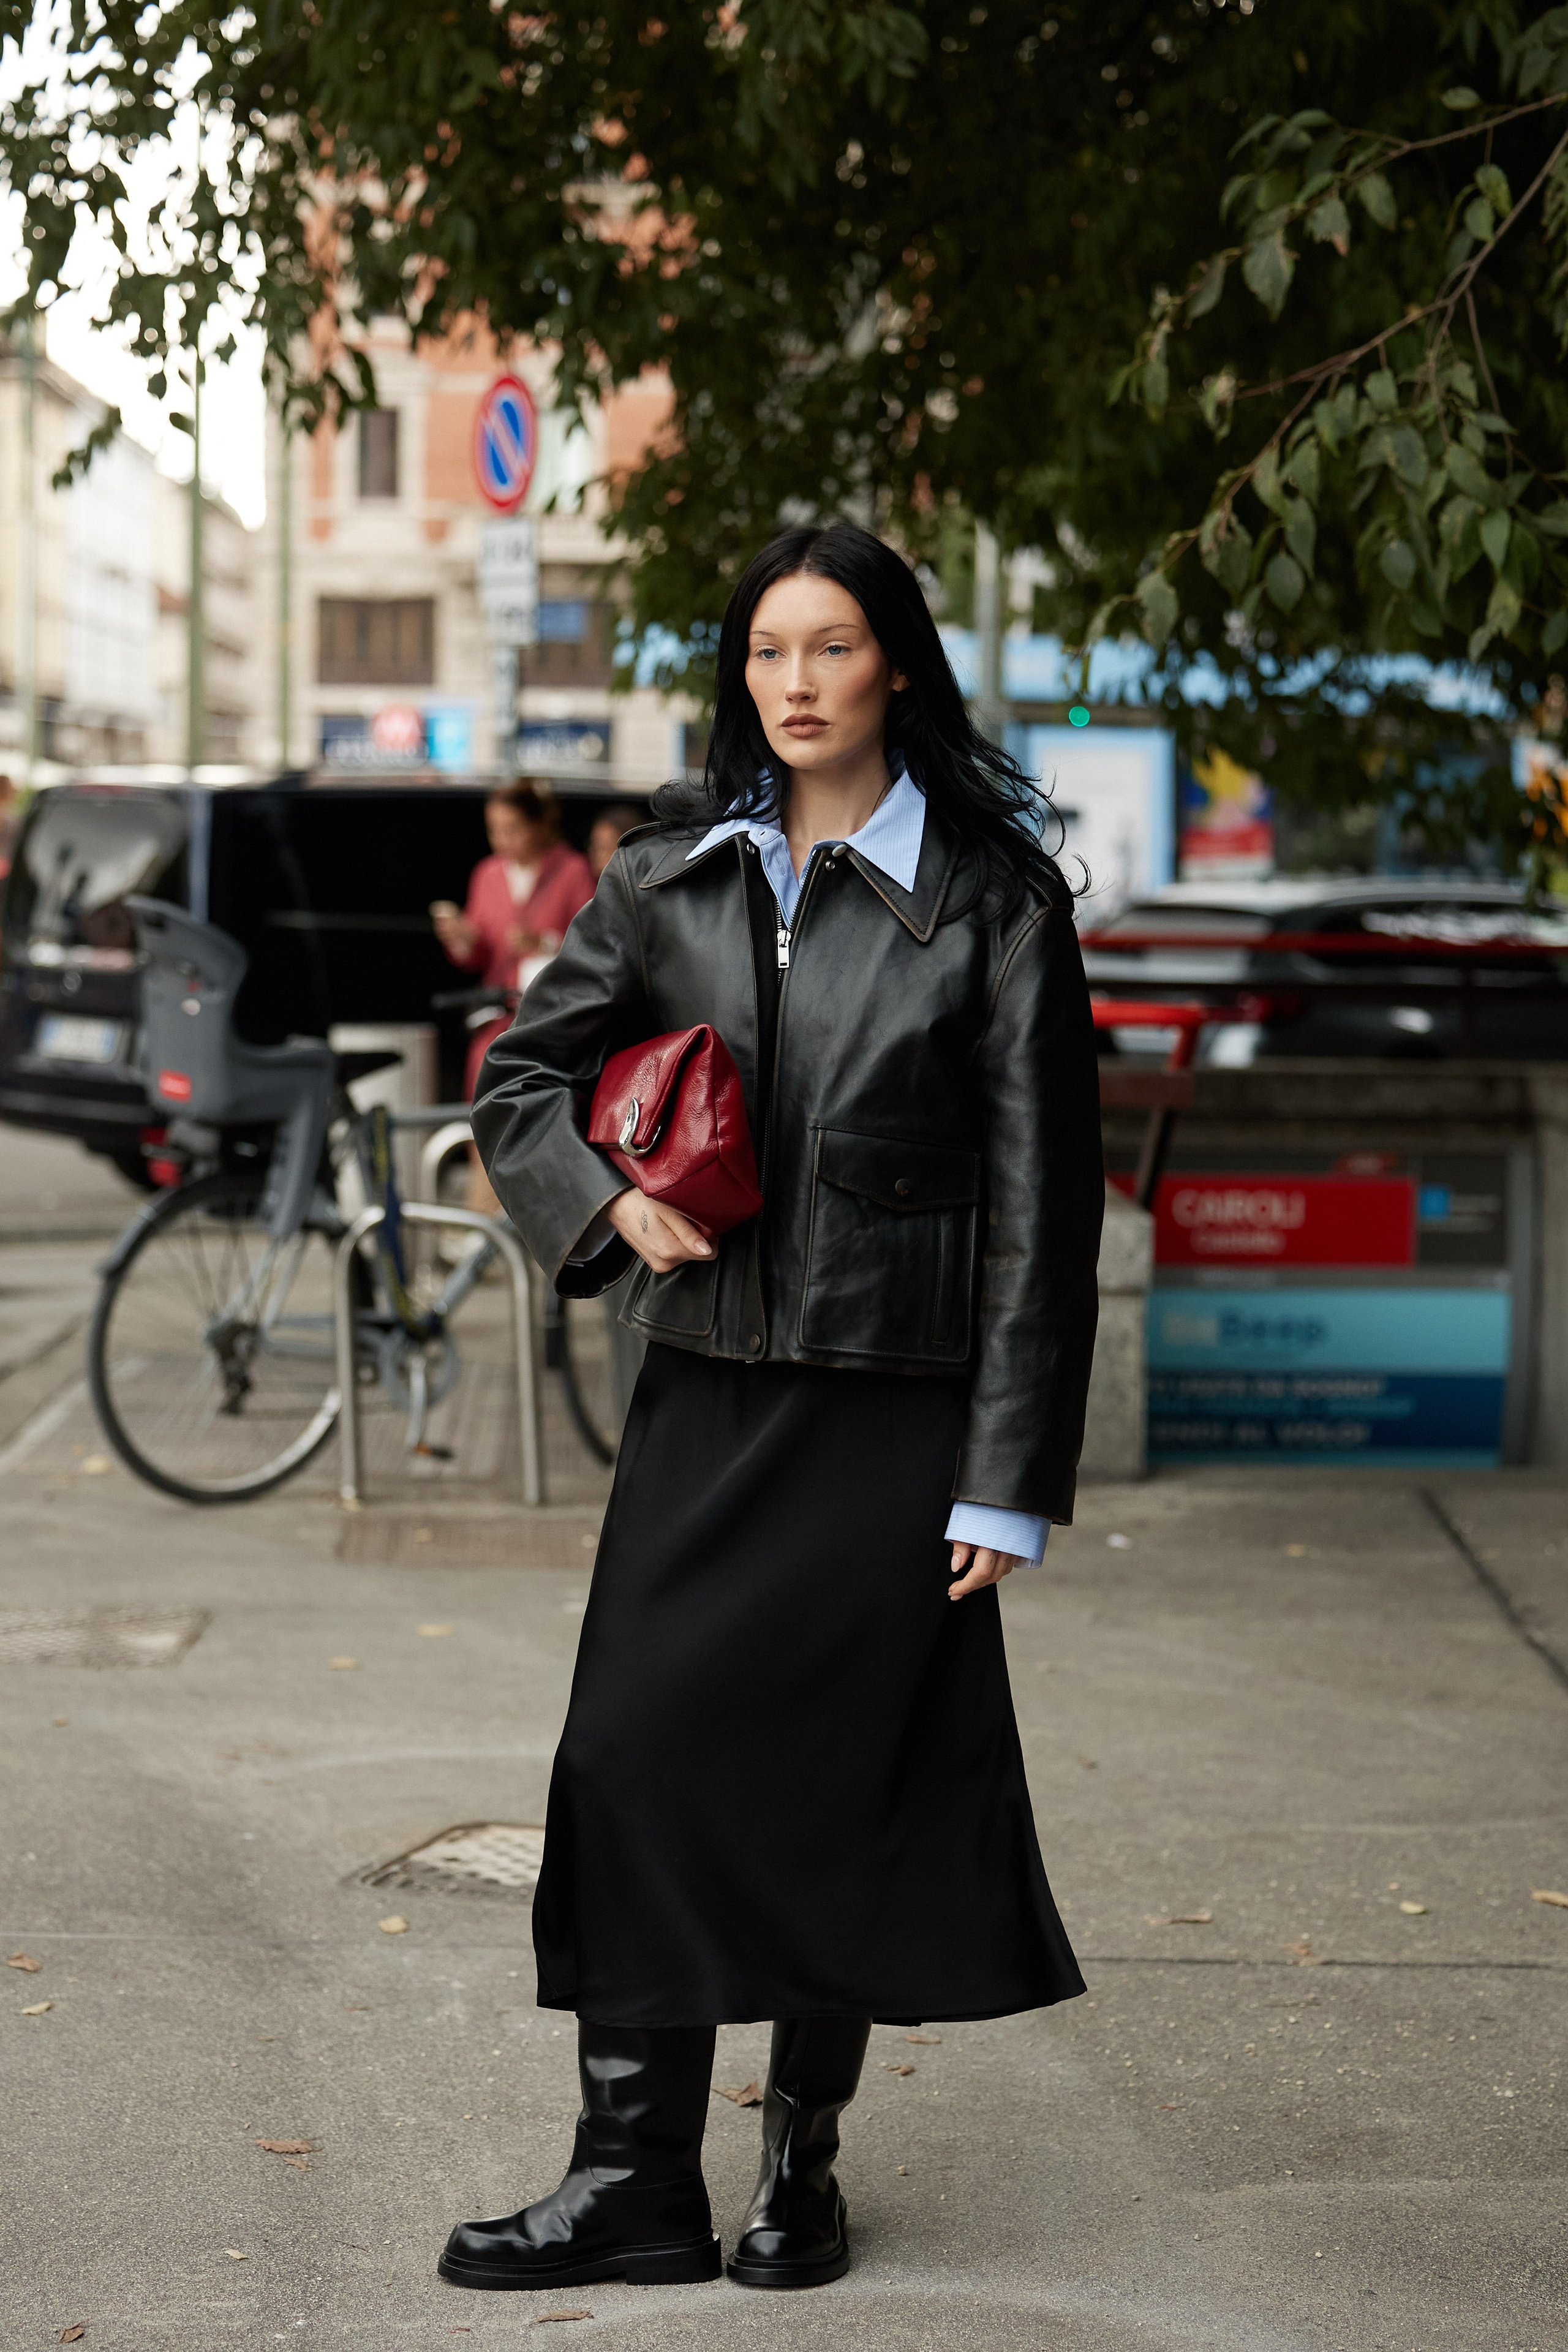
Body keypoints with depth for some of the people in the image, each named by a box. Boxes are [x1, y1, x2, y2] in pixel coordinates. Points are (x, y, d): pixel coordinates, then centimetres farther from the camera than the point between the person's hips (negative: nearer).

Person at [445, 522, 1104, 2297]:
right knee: (638, 1758, 0)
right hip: (706, 1397, 3)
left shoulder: (994, 899, -4)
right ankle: (634, 2175, 10)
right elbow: (523, 1077, 17)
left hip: (894, 1413, -3)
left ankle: (800, 2165, 21)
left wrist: (1009, 1478, -9)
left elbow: (1041, 1202, -5)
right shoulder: (673, 878, 7)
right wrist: (612, 1202, -4)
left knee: (841, 1785, 4)